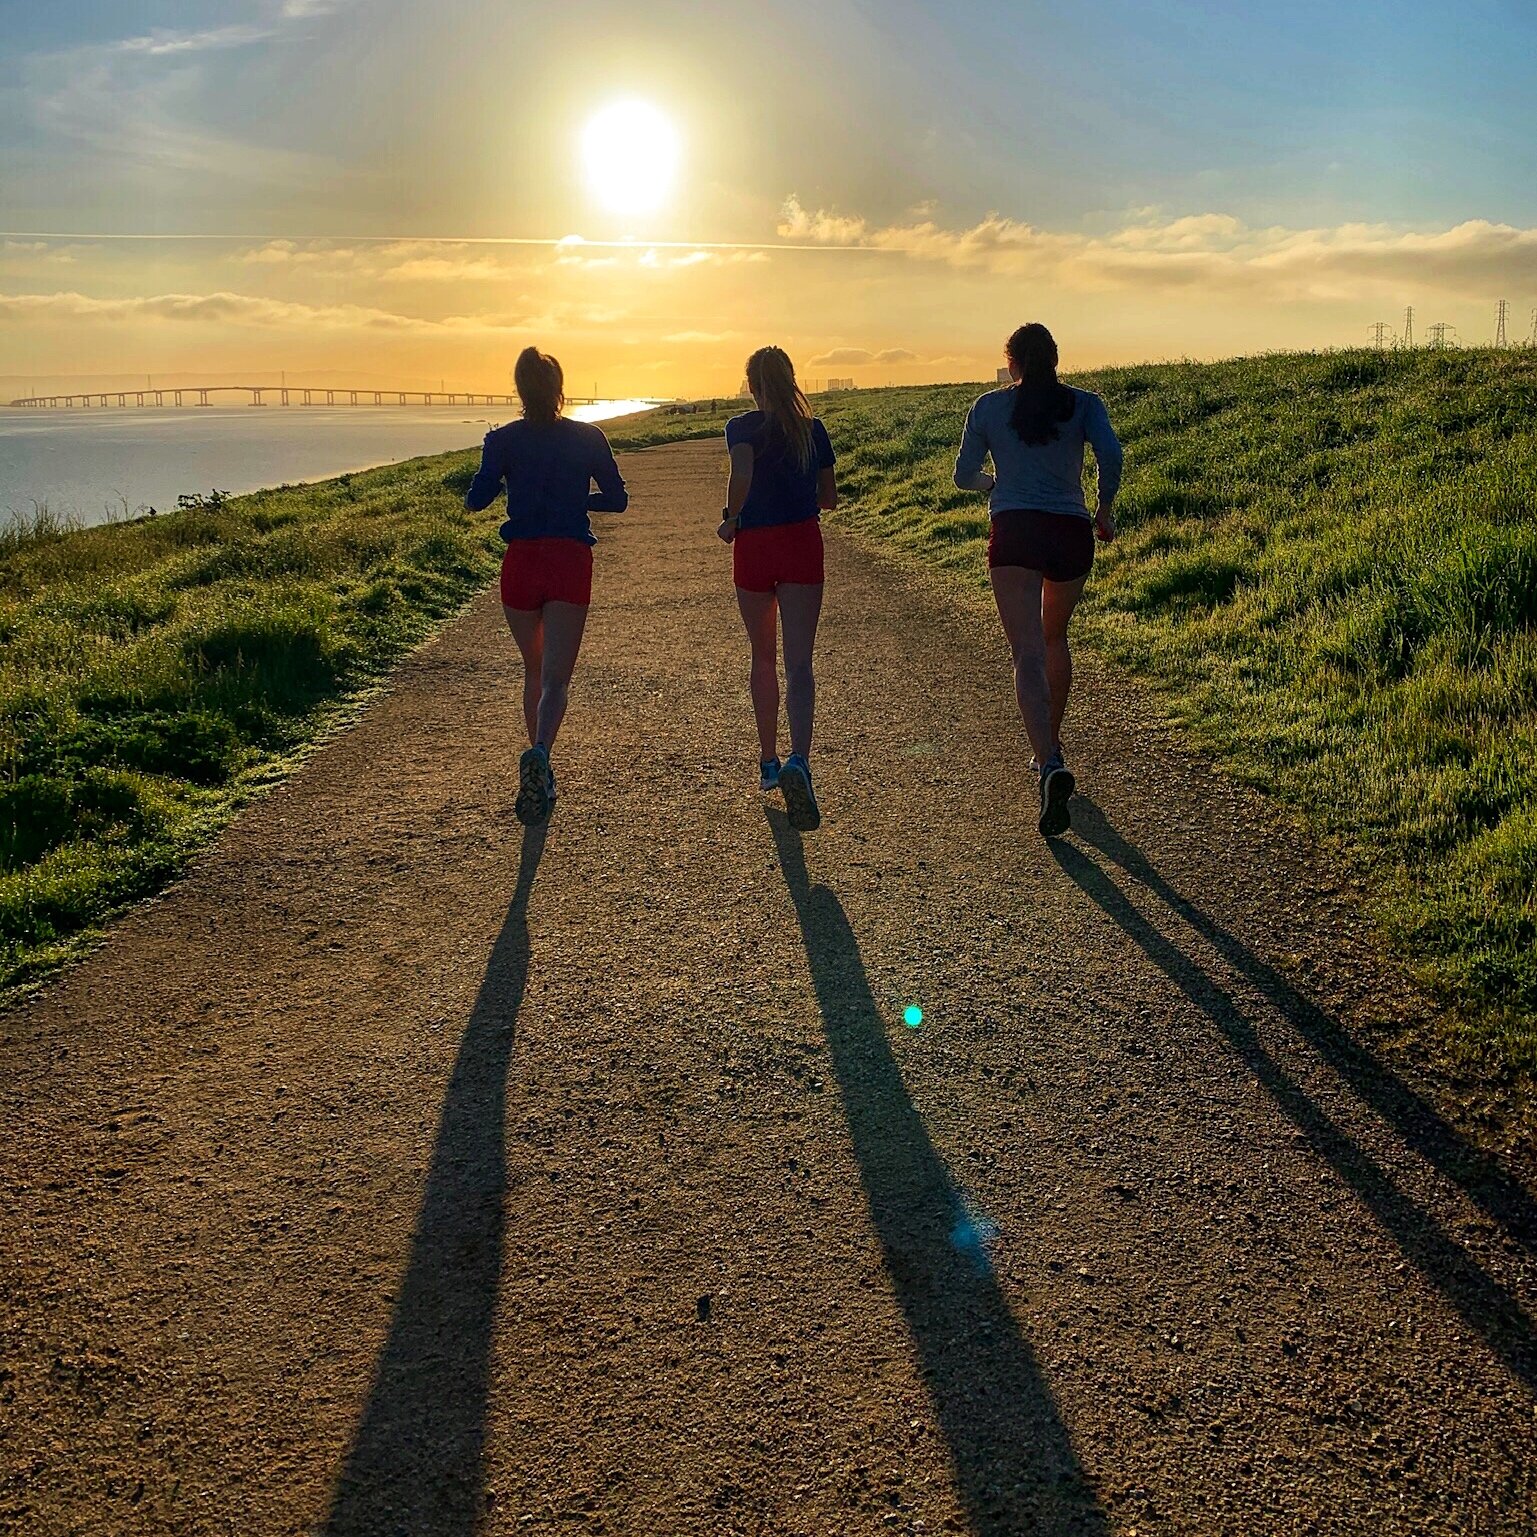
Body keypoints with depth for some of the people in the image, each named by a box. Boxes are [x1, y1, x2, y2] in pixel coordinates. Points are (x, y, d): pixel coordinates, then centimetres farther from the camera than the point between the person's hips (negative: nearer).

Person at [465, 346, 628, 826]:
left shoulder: (502, 441, 0)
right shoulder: (589, 438, 3)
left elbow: (476, 500, -2)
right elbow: (617, 498, 8)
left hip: (521, 563, 1)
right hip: (571, 561, -1)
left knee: (534, 670, 20)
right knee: (555, 677, -6)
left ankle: (540, 768, 25)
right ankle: (539, 754, -34)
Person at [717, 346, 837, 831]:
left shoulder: (742, 427, -3)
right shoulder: (813, 430, 5)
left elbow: (742, 473, -24)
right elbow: (829, 498, 11)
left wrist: (731, 521, -9)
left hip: (753, 546, 0)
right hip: (803, 544, 0)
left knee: (763, 658, 17)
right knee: (798, 663, -7)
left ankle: (768, 760, 27)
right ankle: (798, 760, -29)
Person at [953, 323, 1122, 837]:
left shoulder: (989, 407, 8)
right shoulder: (1084, 404, 8)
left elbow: (964, 476, 12)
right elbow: (1111, 453, -10)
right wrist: (1105, 509, 5)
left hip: (1015, 531, -2)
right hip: (1071, 532, 2)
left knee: (1029, 654, -12)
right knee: (1055, 639, 26)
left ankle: (1051, 764, -32)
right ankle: (1050, 747, 35)